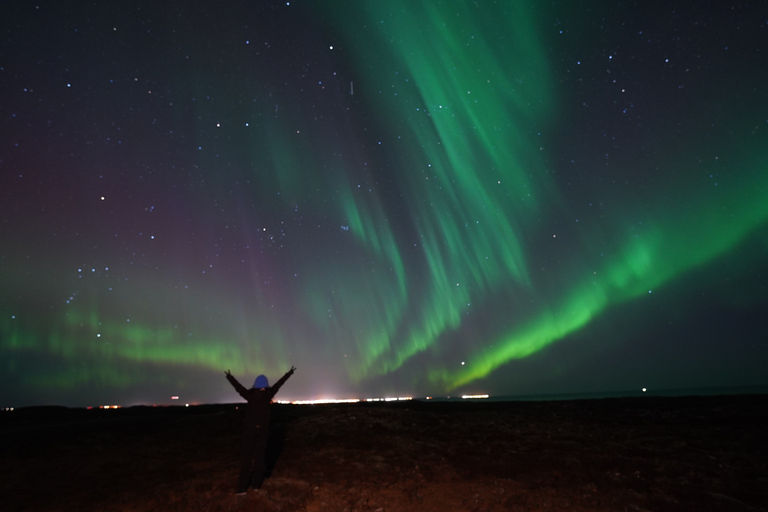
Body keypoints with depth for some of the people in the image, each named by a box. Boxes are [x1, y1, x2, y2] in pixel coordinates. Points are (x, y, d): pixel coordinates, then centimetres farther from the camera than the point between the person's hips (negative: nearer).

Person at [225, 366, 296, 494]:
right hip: (262, 430, 1)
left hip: (250, 429, -1)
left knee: (247, 457, 3)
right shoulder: (268, 395, -10)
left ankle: (242, 487, 2)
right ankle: (256, 483, 14)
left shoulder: (250, 395, -11)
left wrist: (229, 377, 18)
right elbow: (279, 384, 1)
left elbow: (238, 387, 2)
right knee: (259, 456, 10)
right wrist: (289, 373, 12)